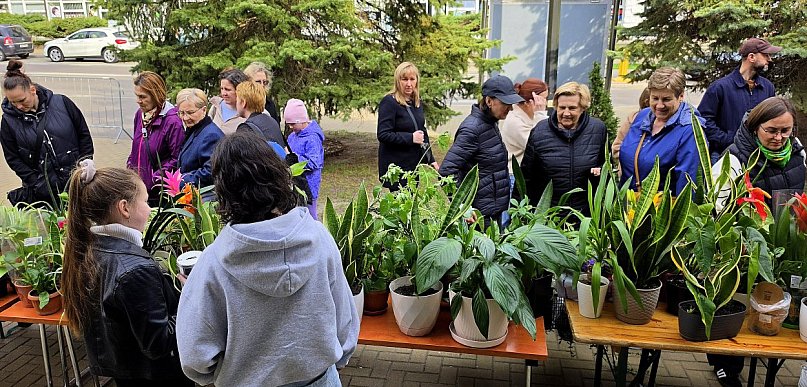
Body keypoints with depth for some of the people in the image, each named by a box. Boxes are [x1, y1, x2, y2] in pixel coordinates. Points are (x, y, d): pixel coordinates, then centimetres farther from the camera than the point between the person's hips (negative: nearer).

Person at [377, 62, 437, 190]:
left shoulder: (417, 102, 10)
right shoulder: (389, 102, -14)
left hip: (414, 163, 7)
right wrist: (410, 138, -24)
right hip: (396, 167, -7)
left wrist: (431, 159, 15)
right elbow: (382, 135, -19)